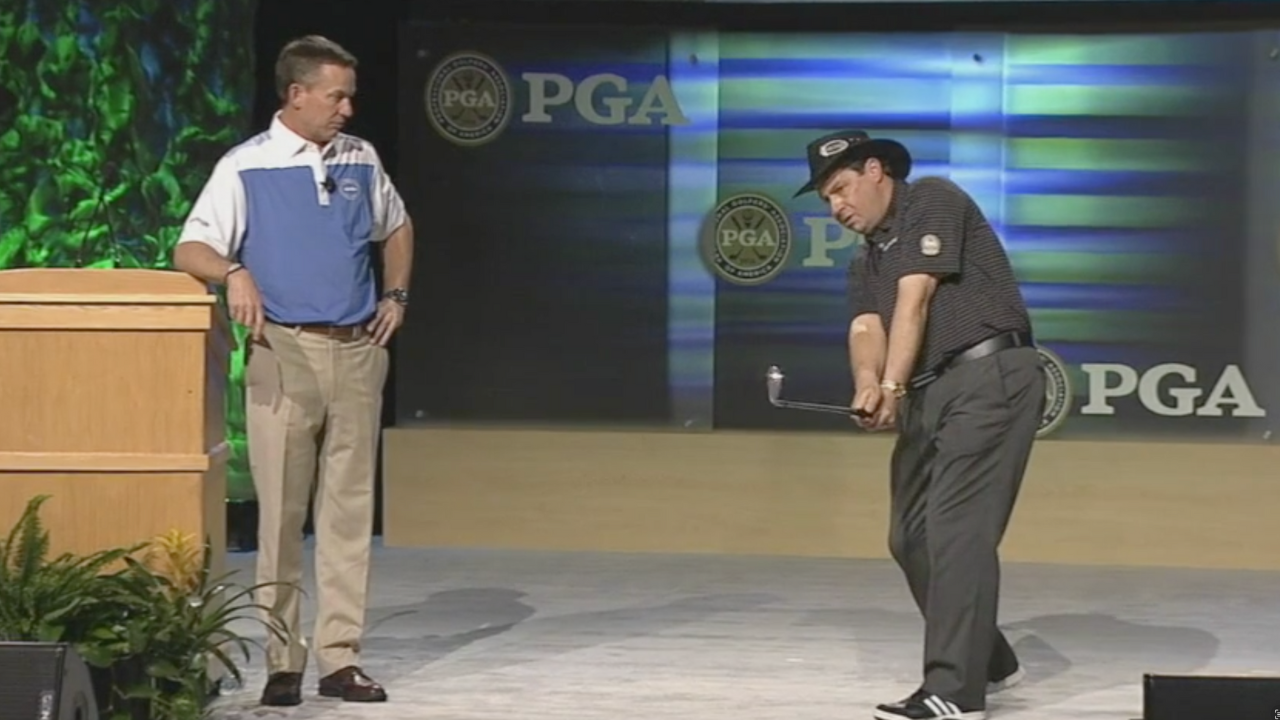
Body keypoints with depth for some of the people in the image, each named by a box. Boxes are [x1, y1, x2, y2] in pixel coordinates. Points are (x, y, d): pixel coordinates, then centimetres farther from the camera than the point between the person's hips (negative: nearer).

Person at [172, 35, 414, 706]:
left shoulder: (361, 159, 11)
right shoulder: (245, 166, -2)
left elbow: (395, 229, 29)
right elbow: (189, 250, -9)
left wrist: (396, 295, 15)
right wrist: (235, 272, -28)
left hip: (358, 350, 4)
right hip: (284, 353, -4)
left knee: (350, 509, 3)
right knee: (281, 511, -2)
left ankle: (340, 658, 8)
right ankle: (282, 661, 6)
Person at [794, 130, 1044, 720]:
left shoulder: (933, 201, -2)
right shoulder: (865, 261, 20)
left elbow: (915, 300, -14)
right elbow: (865, 328, 0)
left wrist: (892, 387, -23)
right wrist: (867, 385, -22)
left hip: (989, 378, -9)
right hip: (928, 393, 9)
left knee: (956, 527, -16)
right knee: (911, 537, 10)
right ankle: (988, 661, 26)